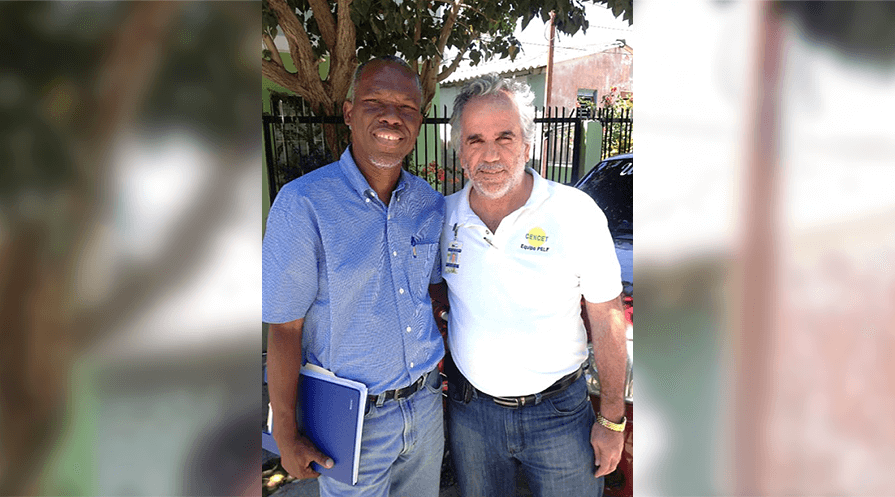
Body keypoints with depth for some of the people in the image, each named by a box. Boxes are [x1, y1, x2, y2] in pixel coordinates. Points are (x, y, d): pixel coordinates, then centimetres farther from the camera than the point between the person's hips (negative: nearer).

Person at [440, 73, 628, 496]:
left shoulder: (575, 212, -15)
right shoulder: (444, 215, -5)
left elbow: (607, 320, -9)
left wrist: (612, 420, -6)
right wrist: (438, 366, 6)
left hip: (559, 414, -2)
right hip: (469, 408, 3)